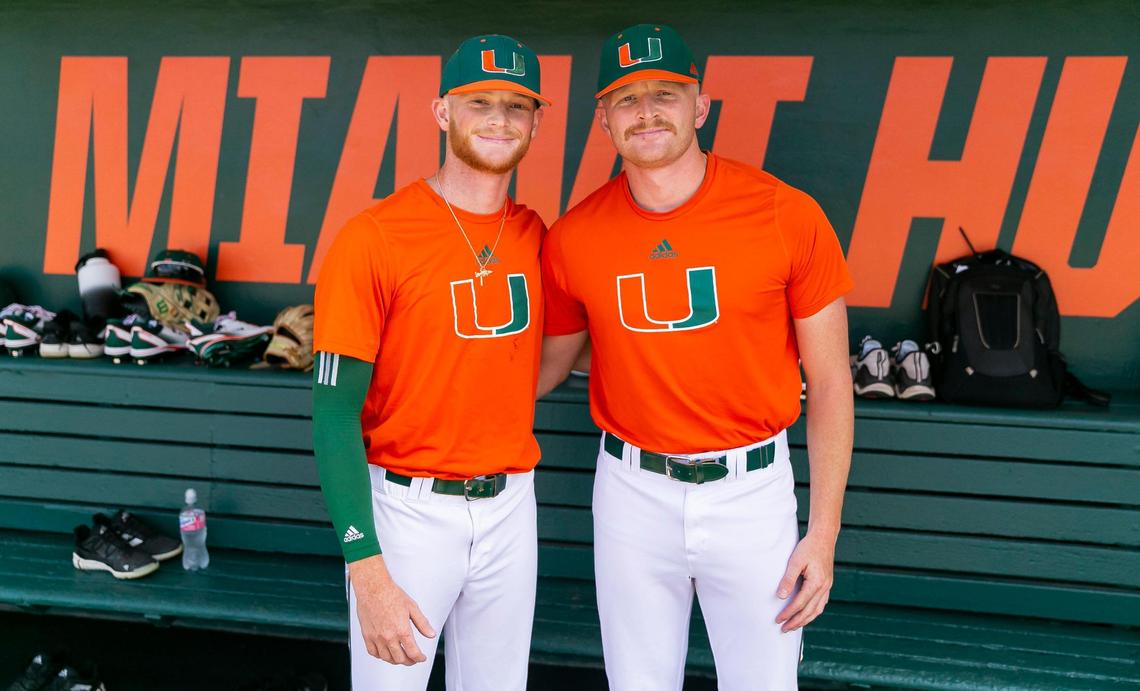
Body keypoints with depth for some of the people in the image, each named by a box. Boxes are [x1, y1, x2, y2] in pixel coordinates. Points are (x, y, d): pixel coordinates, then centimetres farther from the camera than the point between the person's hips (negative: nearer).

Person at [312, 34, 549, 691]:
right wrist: (368, 573, -19)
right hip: (407, 507, -4)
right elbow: (334, 414, -15)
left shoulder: (535, 235, 3)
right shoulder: (373, 237, -14)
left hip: (510, 505, 5)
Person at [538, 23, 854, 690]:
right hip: (632, 488, 2)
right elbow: (549, 364, 8)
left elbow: (830, 383, -5)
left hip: (752, 488, -1)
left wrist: (824, 532, -4)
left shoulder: (788, 216, -11)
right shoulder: (572, 239, -5)